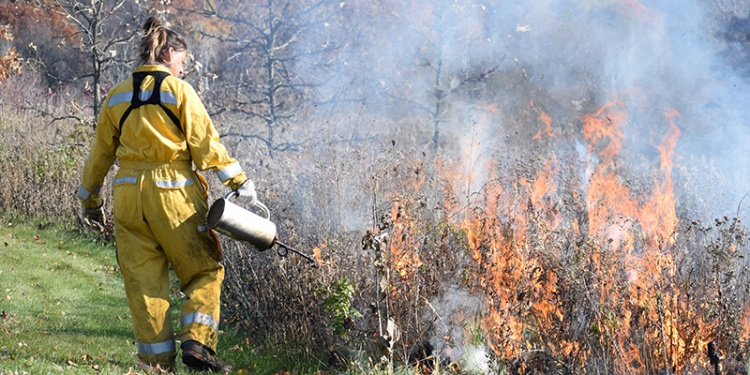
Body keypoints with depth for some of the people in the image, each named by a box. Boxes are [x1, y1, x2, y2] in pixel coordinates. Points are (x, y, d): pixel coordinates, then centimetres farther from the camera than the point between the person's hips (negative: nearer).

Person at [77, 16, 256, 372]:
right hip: (173, 194, -4)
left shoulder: (117, 97, 11)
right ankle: (196, 342, -8)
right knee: (204, 270, 9)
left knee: (142, 280, 7)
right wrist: (239, 181, -3)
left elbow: (100, 153, 17)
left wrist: (90, 200, 28)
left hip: (129, 195, 4)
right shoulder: (178, 90, -3)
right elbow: (205, 143, -8)